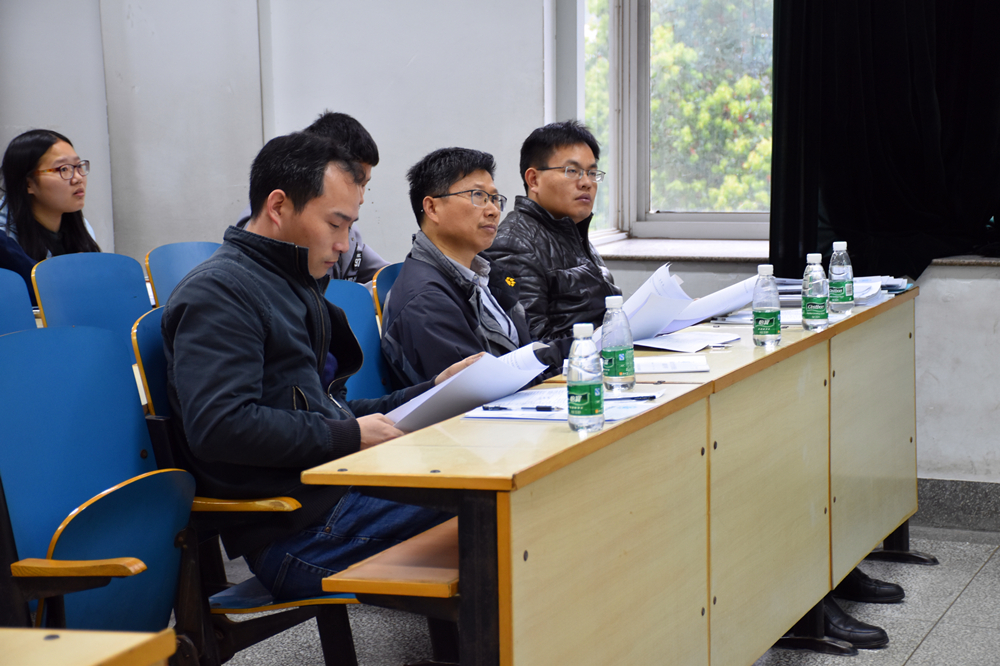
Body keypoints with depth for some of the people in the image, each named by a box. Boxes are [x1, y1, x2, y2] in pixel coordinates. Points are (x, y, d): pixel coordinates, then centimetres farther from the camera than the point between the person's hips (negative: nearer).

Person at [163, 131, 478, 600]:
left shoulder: (296, 286, 25)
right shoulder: (217, 292, -7)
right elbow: (220, 427, -22)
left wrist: (433, 390, 16)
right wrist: (351, 436, -14)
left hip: (340, 493, 9)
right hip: (298, 535, -9)